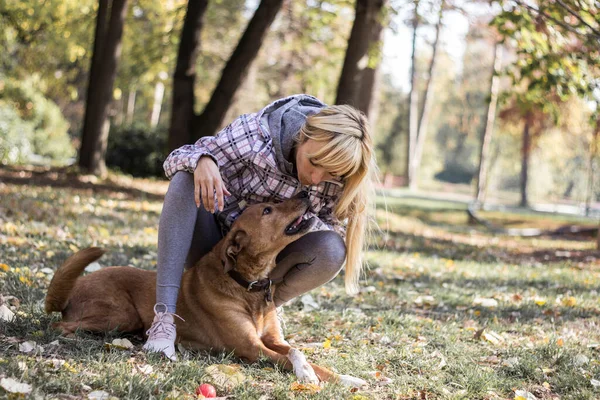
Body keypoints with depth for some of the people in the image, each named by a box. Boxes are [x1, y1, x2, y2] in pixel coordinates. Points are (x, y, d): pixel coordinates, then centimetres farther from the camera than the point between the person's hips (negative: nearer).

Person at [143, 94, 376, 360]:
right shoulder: (257, 134, -25)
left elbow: (335, 228, -9)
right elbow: (175, 161, -19)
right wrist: (202, 160, -44)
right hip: (212, 244, -1)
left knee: (332, 250, -28)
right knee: (186, 180, -32)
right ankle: (163, 319, -37)